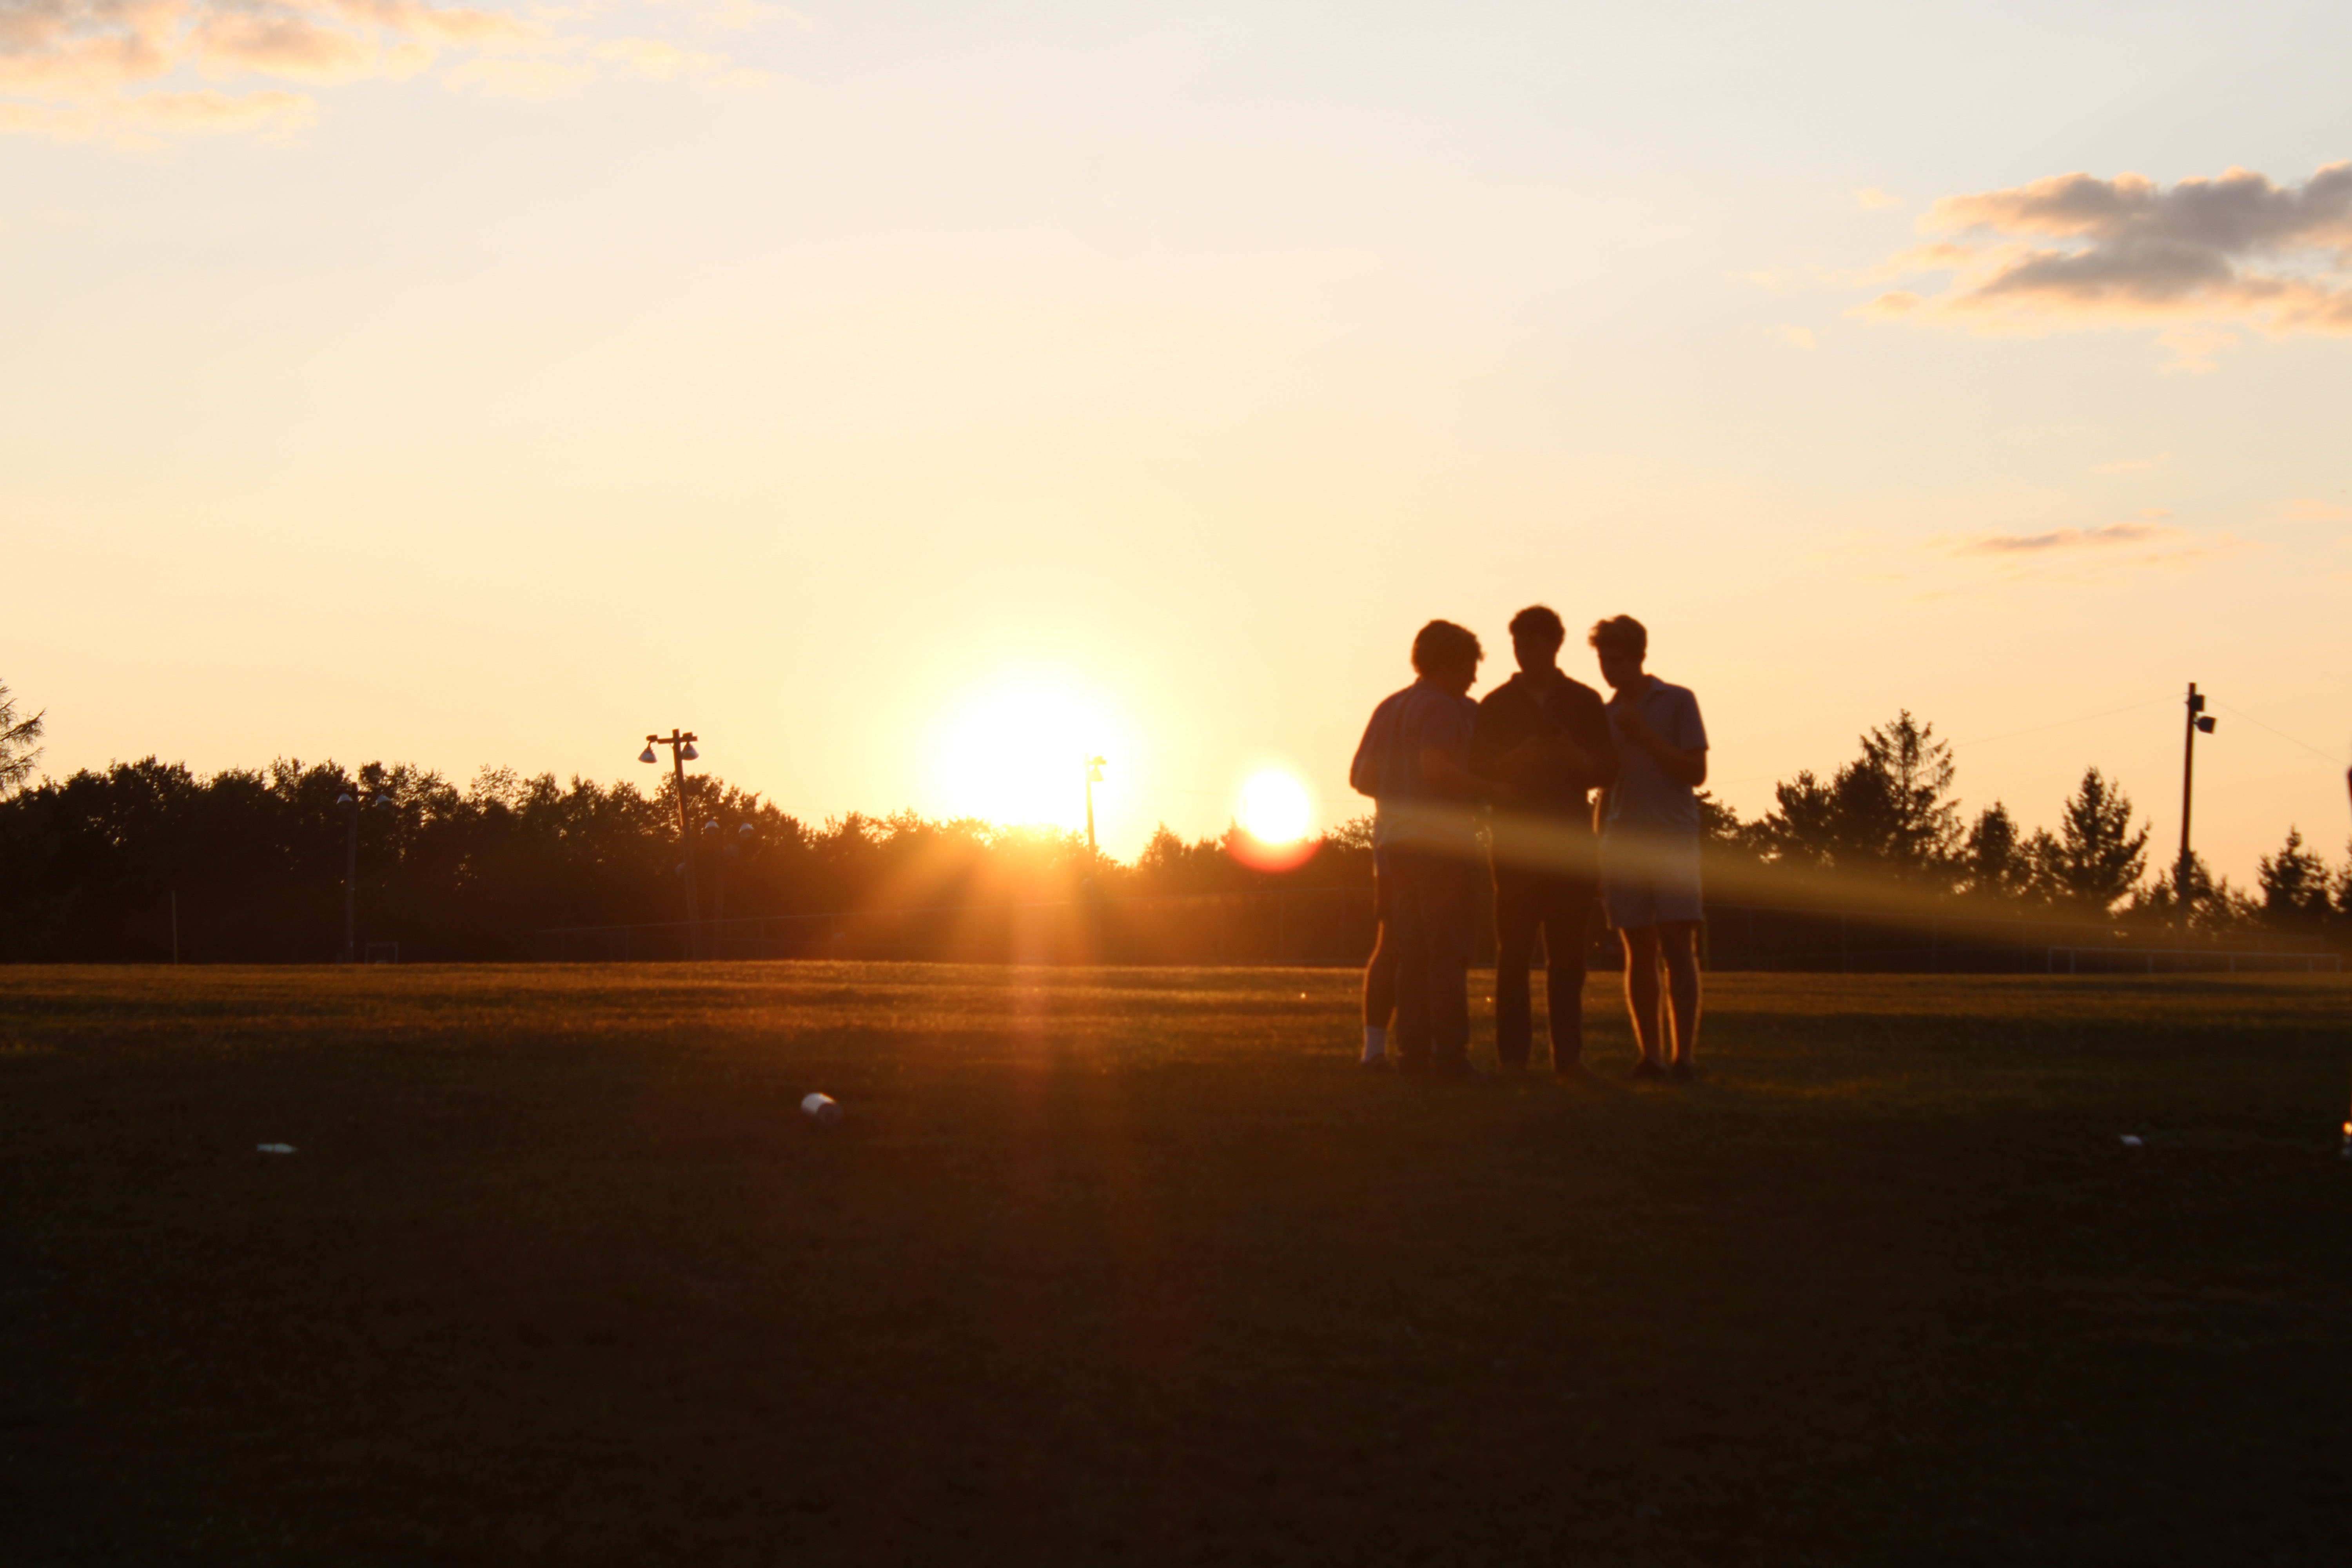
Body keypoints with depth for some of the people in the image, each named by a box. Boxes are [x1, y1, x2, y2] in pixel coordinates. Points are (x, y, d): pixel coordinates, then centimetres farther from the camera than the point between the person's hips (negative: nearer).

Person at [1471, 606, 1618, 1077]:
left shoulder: (1585, 702, 9)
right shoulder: (1497, 704, 8)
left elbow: (1608, 769, 8)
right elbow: (1477, 770, 5)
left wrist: (1578, 760, -12)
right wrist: (1515, 761, -13)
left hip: (1571, 839, 1)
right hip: (1516, 839, -1)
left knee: (1568, 952, -1)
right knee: (1514, 950, -5)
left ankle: (1568, 1055, 0)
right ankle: (1513, 1055, -5)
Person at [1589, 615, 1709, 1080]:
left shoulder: (1678, 702, 3)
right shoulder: (1606, 714, 15)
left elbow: (1696, 772, -3)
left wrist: (1645, 736, -9)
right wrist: (1598, 853, 13)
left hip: (1672, 838, -4)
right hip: (1624, 844, 4)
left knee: (1678, 946, -10)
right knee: (1639, 951, 2)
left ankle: (1684, 1054, -12)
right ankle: (1650, 1055, 3)